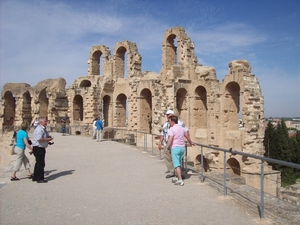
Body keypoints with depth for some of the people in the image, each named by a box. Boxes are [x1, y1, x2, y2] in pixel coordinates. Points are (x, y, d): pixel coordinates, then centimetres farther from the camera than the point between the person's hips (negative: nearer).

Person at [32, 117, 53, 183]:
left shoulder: (44, 129, 15)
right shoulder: (39, 129, -18)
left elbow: (48, 136, 27)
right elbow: (39, 139, -30)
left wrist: (49, 138, 4)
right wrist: (47, 139, -18)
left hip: (41, 148, 11)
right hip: (38, 148, -11)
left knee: (38, 163, 19)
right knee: (41, 164, -4)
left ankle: (35, 177, 30)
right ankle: (40, 179, 5)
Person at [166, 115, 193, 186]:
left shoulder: (172, 129, -12)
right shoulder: (182, 128, 11)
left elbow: (170, 140, -21)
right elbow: (187, 137, 24)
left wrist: (167, 147, -9)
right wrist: (191, 143, 40)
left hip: (175, 148, -7)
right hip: (182, 147, 7)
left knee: (176, 164, -4)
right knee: (179, 164, 18)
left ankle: (180, 180, -8)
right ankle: (178, 178, 26)